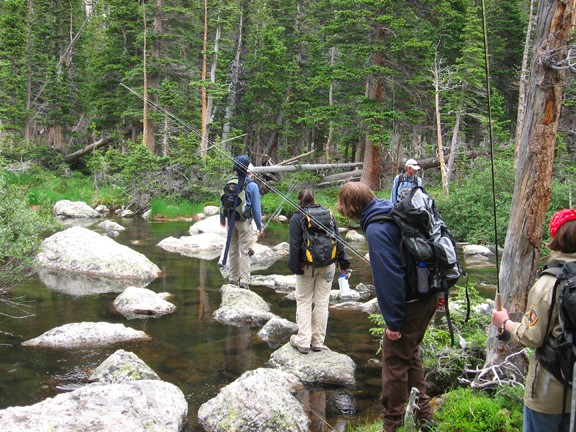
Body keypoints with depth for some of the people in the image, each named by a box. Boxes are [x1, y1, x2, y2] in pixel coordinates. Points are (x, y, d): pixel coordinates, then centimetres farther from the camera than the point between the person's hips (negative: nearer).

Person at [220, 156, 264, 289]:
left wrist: (222, 219, 23)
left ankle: (233, 278, 22)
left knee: (233, 250, 14)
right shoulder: (252, 186, -11)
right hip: (244, 222, -5)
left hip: (231, 221, 5)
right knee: (245, 251, 0)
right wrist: (260, 226, -2)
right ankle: (244, 281, -2)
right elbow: (256, 208, -9)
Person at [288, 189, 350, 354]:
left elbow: (295, 246, -12)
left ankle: (303, 341, 6)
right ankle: (318, 342, 14)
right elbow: (338, 240, 3)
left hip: (307, 266, -3)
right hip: (327, 266, 3)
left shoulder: (296, 218, -7)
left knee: (304, 302, 8)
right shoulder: (329, 215, 3)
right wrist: (343, 262, 7)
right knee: (322, 302, 10)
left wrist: (294, 266, -8)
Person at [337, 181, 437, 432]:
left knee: (395, 360, 5)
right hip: (429, 295, 9)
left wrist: (393, 320, -18)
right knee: (410, 351, 23)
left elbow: (388, 277, -24)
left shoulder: (376, 229, -21)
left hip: (410, 303, -9)